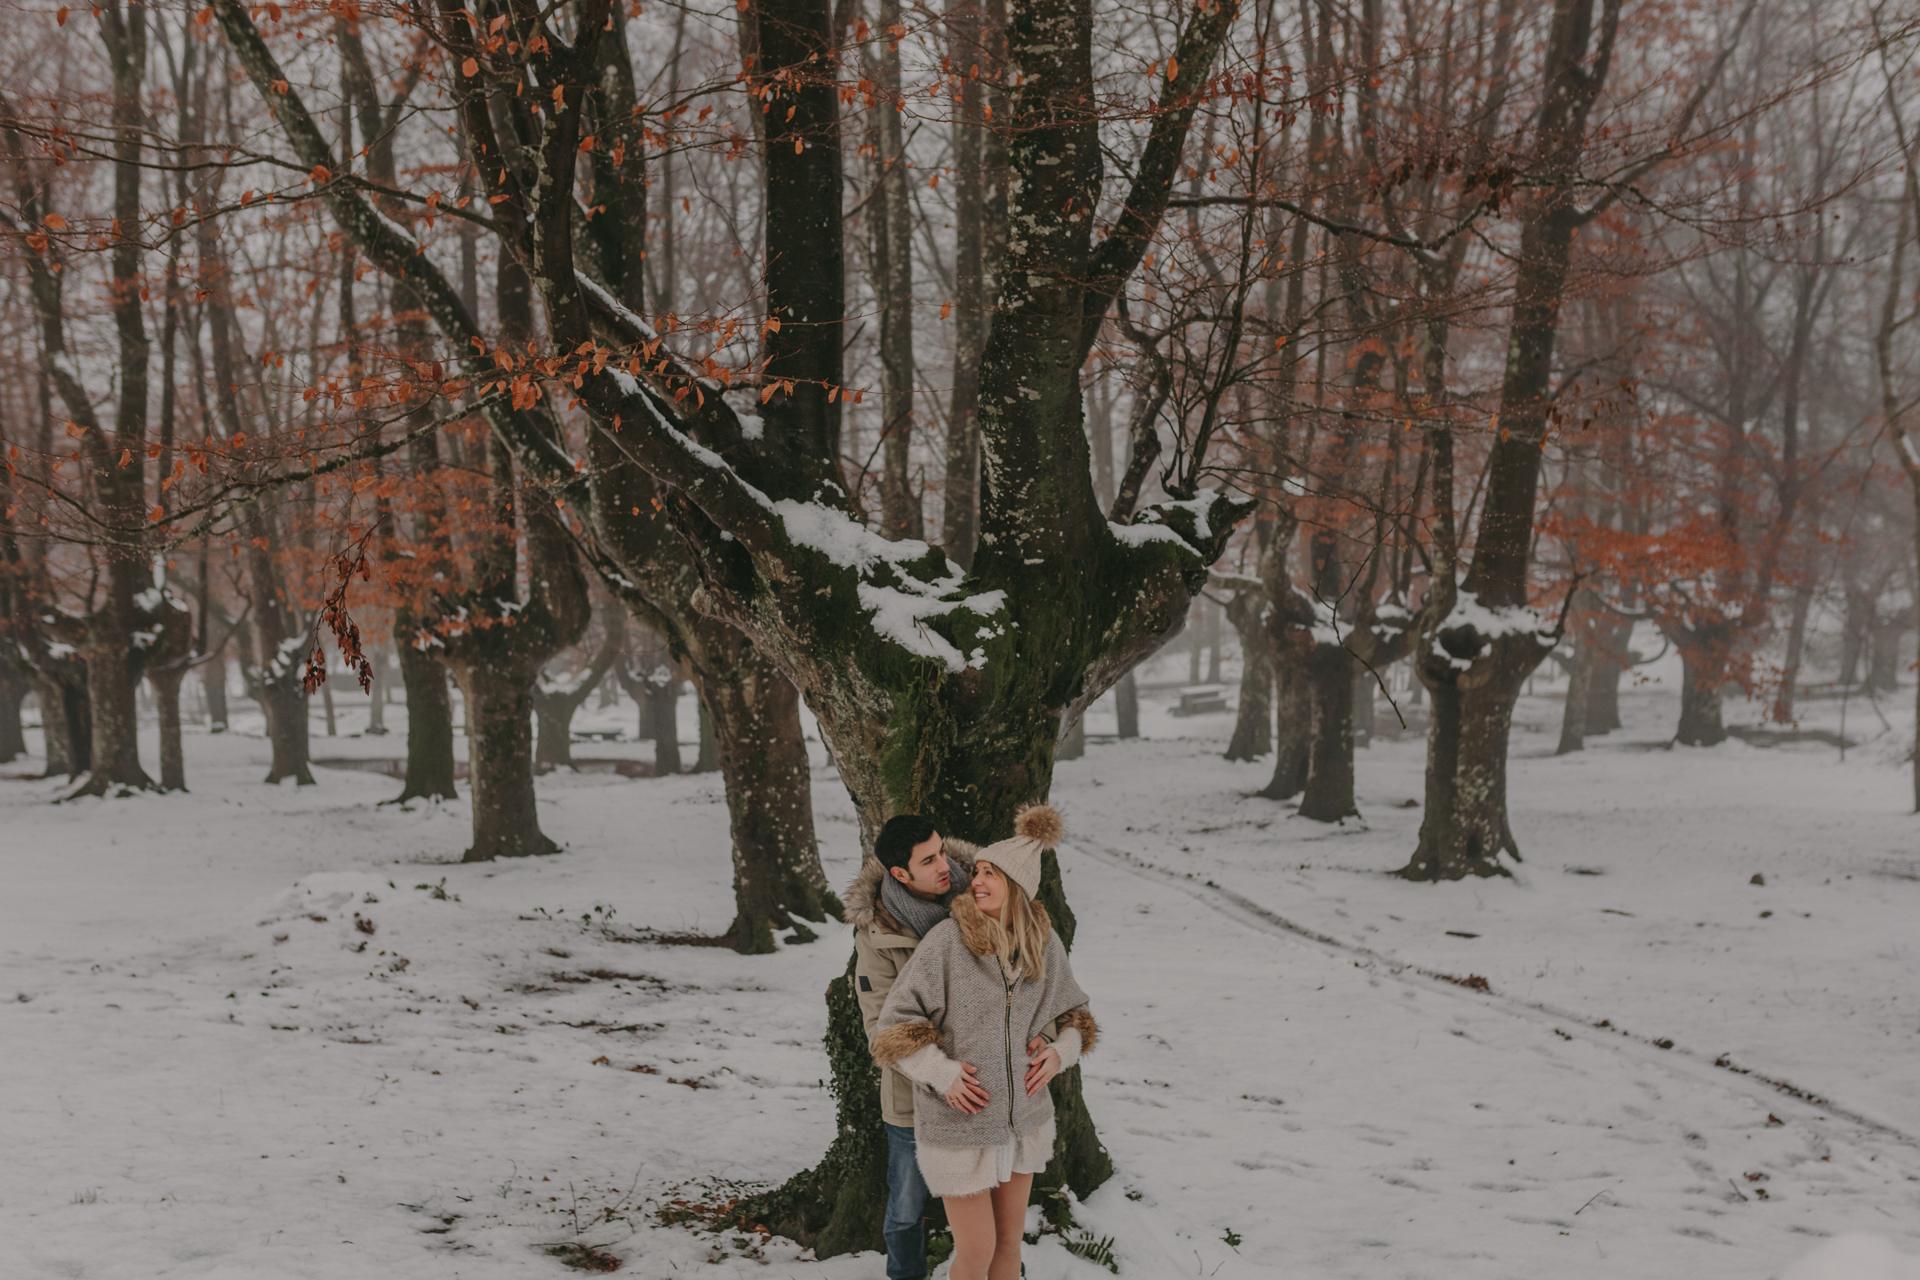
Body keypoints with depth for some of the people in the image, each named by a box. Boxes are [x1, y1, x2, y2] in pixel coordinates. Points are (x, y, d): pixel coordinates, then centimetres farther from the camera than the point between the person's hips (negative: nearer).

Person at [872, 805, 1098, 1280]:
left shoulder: (1044, 945, -2)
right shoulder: (946, 941, -17)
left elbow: (1073, 1014, 14)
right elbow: (896, 1024, -12)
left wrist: (1061, 1051, -5)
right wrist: (941, 1074, -21)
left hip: (1023, 1120, 5)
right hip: (959, 1123, -4)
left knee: (1009, 1240, 15)